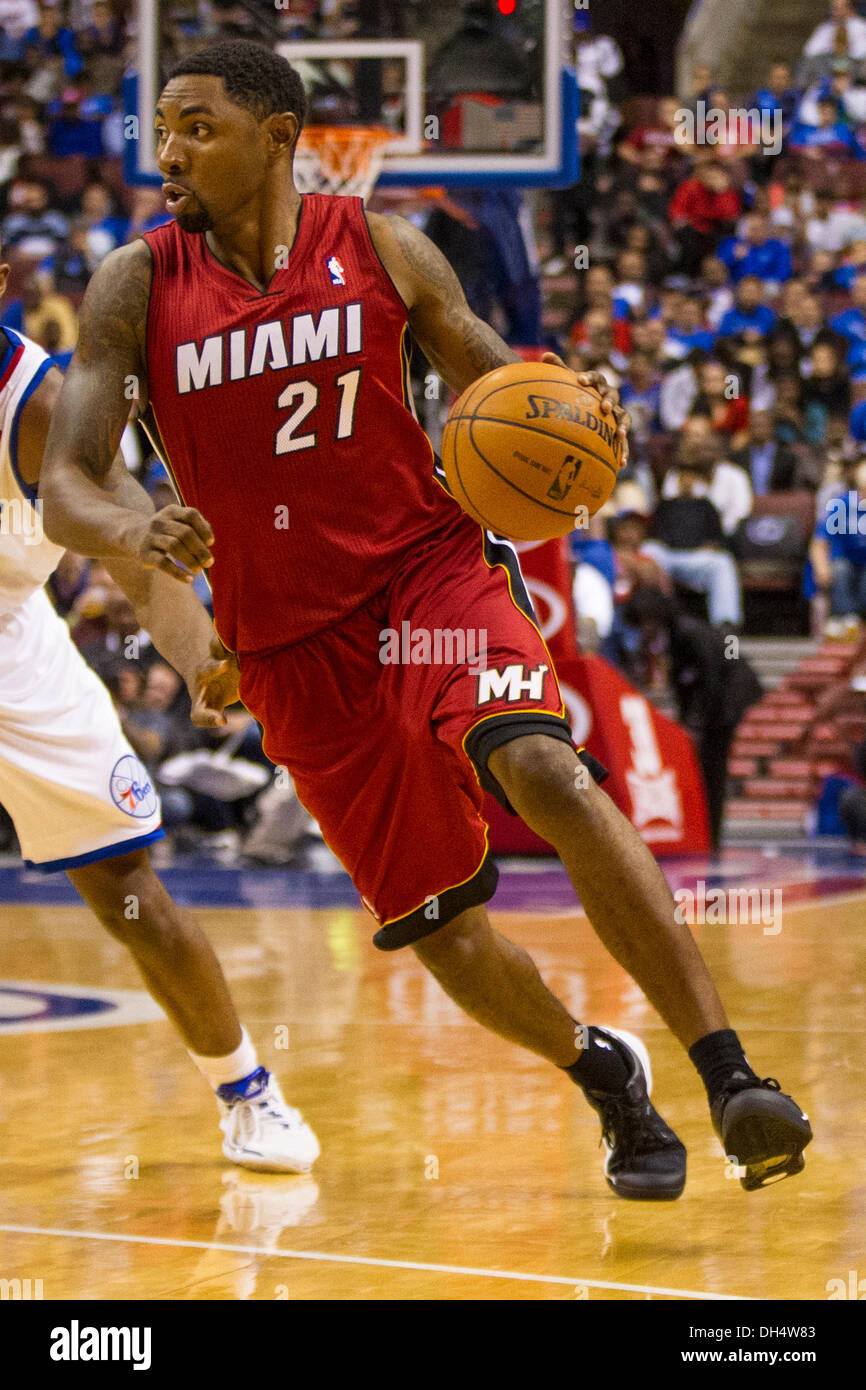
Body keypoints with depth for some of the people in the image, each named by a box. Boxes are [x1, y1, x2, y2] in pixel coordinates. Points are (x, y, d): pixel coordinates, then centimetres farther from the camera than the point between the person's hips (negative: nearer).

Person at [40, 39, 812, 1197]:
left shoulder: (384, 249, -1)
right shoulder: (137, 288, -1)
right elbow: (63, 490, -6)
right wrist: (131, 532, -30)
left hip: (431, 568, -2)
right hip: (291, 644, 2)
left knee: (543, 770, -31)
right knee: (438, 929, 6)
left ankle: (729, 1078, -30)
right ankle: (607, 1078, 35)